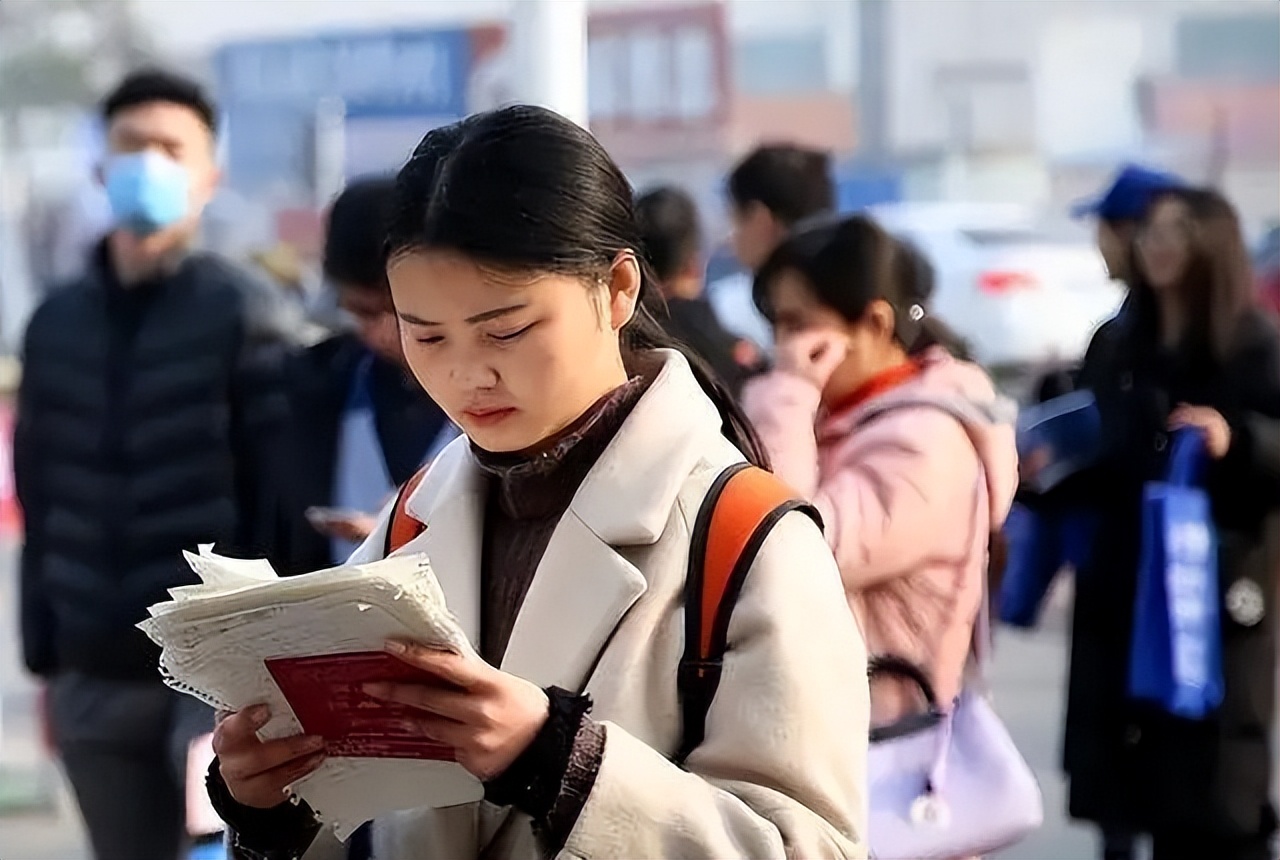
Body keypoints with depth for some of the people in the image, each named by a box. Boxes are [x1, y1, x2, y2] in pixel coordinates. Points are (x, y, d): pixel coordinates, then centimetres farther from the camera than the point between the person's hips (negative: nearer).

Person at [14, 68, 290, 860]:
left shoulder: (242, 314, -4)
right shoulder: (58, 323, 10)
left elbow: (282, 495, -7)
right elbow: (42, 503, 13)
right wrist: (44, 661, 12)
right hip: (97, 677, 5)